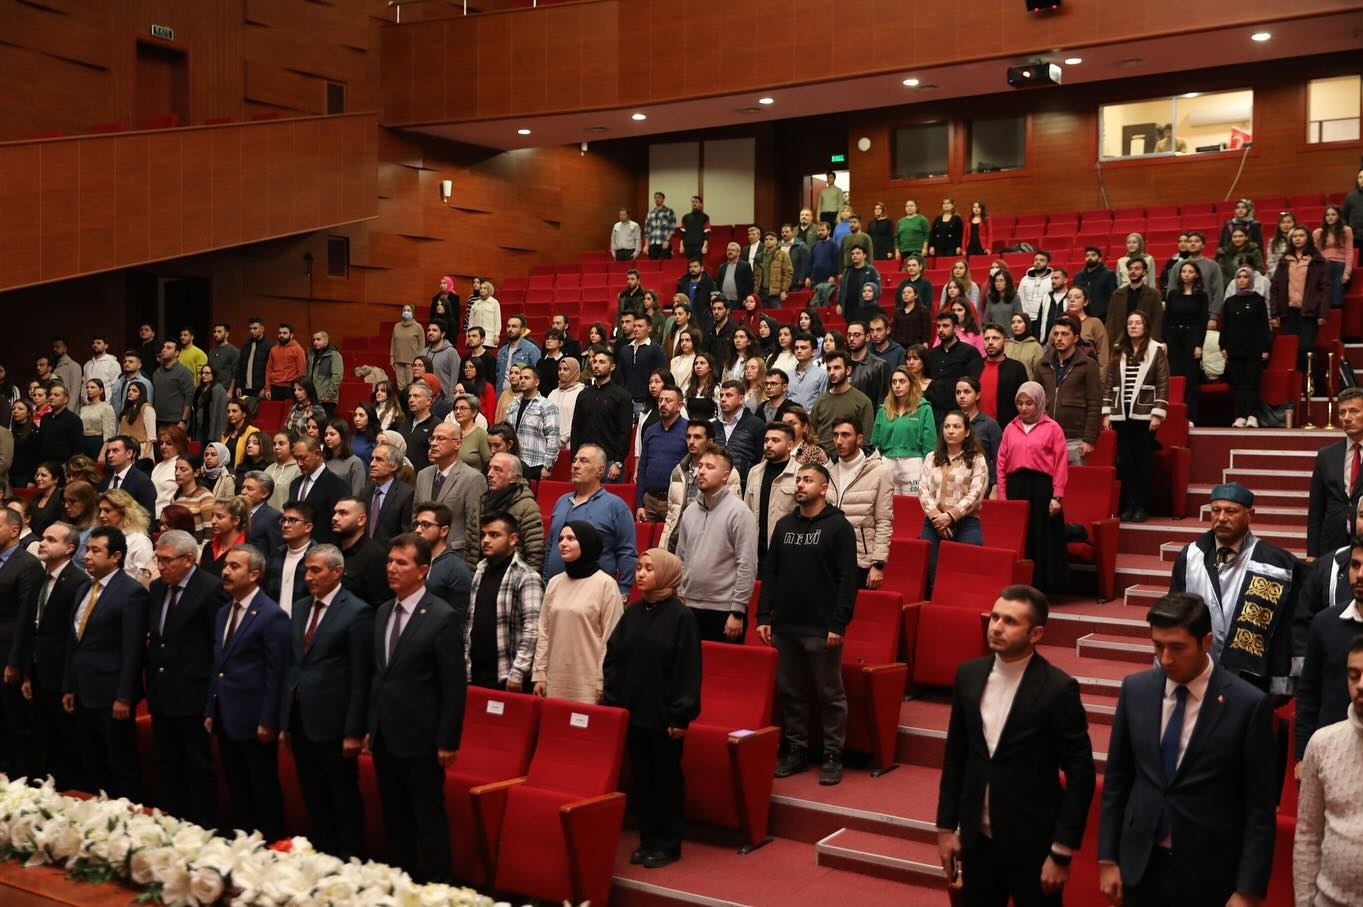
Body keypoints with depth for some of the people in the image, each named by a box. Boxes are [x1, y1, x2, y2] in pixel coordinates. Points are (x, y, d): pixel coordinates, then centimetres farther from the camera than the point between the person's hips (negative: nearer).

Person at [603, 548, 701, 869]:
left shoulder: (680, 616, -10)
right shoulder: (632, 613, 6)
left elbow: (687, 670, -12)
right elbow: (612, 659, 9)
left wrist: (681, 716, -14)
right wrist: (610, 703, 3)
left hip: (663, 716, -5)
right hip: (632, 711, 5)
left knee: (666, 779, 7)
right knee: (641, 778, 14)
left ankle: (668, 844, 18)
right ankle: (647, 839, 26)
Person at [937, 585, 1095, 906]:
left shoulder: (1057, 688, -14)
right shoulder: (968, 675, 0)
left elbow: (1080, 775, -11)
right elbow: (955, 757, 8)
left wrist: (1062, 852, -11)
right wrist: (946, 826, 7)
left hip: (1033, 844, -4)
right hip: (976, 839, 4)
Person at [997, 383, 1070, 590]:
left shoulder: (1052, 428, 1)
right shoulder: (1010, 428, 11)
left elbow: (1060, 464, -4)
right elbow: (1001, 463, 10)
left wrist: (1057, 497, -9)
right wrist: (1002, 496, 5)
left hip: (1041, 487, -3)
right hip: (1015, 487, 3)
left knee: (1042, 539, 2)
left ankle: (1041, 586, 9)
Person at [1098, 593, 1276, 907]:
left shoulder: (1248, 704, -12)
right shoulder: (1135, 690, -1)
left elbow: (1260, 807, -8)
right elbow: (1116, 779, 6)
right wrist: (1108, 858, 5)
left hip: (1210, 874, -3)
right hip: (1140, 866, 3)